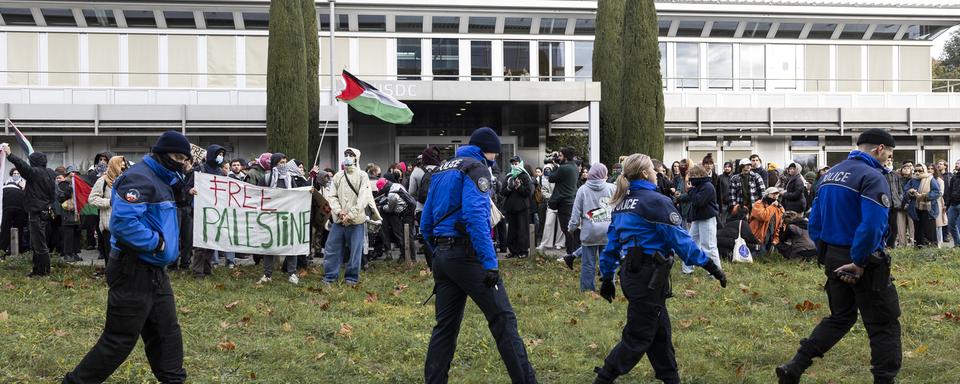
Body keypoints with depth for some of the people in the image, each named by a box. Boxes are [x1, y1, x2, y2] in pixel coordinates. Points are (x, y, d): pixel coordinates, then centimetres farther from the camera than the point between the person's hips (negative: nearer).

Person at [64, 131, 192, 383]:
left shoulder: (159, 178, 13)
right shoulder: (139, 178, -18)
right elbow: (122, 221, -30)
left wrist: (182, 173, 21)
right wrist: (155, 242, -22)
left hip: (154, 272, 10)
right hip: (134, 272, -10)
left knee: (167, 333, 14)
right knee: (119, 340, -4)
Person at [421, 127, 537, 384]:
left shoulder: (442, 171, 20)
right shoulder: (476, 169, -6)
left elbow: (426, 223, 20)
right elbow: (475, 217, -21)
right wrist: (490, 262, -23)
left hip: (442, 256, 8)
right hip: (468, 255, -8)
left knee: (445, 325, 11)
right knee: (503, 319, -7)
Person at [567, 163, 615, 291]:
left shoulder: (583, 189, -3)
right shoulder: (612, 188, -5)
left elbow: (576, 211, 0)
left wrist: (572, 227, 11)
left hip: (589, 232, 0)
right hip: (607, 232, 0)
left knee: (588, 263, 7)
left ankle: (587, 289, 11)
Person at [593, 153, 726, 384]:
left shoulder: (622, 203, 10)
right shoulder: (656, 201, -14)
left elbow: (612, 244, 13)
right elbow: (681, 240, -17)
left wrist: (607, 277, 19)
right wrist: (710, 266, -13)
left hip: (630, 273, 8)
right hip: (649, 276, -8)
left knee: (660, 331, 17)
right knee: (638, 337, 1)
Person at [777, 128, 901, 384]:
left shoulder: (830, 174, 11)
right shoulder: (872, 177, -15)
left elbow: (815, 222, 13)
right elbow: (872, 225, -27)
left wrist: (824, 254, 14)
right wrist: (859, 263, -20)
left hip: (833, 258, 8)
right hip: (863, 261, -8)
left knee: (840, 318, 20)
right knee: (884, 325, 5)